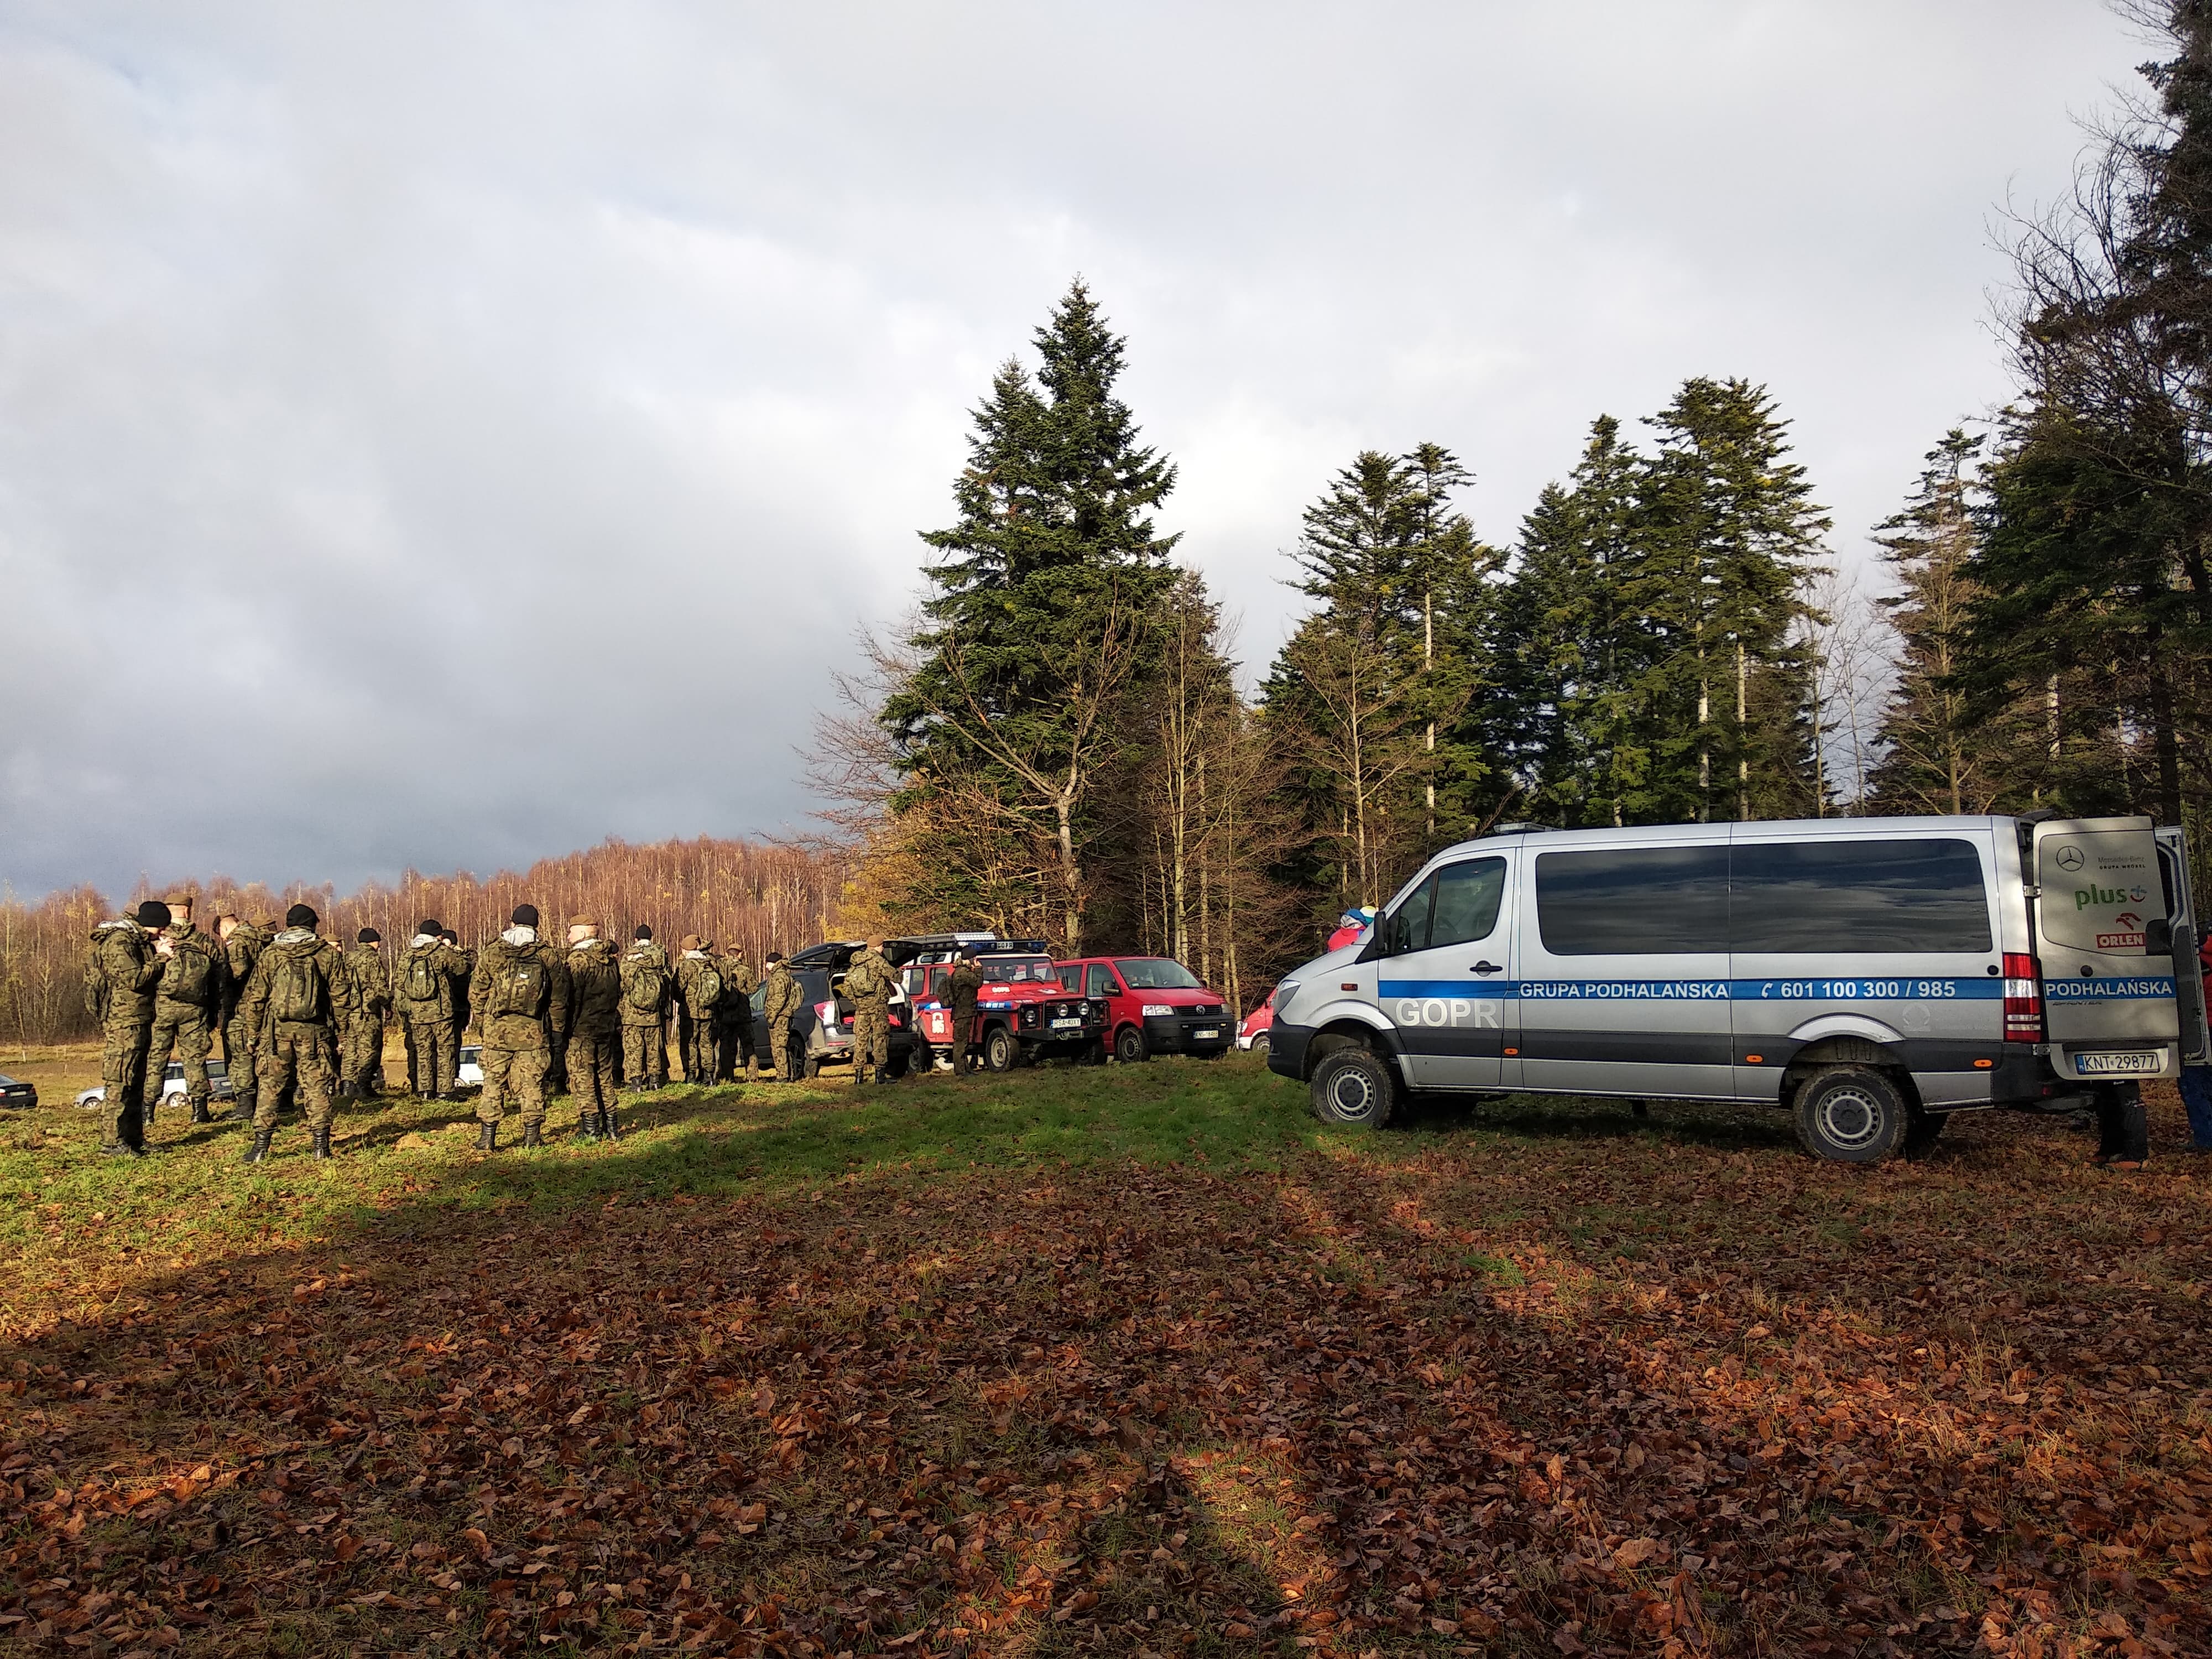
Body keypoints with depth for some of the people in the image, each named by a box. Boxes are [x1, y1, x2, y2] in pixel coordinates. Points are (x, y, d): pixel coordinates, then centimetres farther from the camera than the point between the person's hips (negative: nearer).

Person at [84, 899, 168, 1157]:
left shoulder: (137, 940, 18)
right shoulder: (118, 942, -13)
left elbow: (147, 977, 20)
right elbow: (135, 978, -21)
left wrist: (159, 956, 5)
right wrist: (160, 959, -11)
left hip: (139, 1022, 11)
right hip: (123, 1022, -11)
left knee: (136, 1084, 13)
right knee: (119, 1083, -9)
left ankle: (134, 1138, 19)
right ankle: (112, 1142, -7)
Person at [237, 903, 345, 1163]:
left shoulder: (270, 954, 5)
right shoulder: (329, 953, 3)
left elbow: (255, 996, 5)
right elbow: (339, 996, 3)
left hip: (277, 1030, 0)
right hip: (314, 1031, 0)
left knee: (269, 1087, 7)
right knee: (316, 1087, 4)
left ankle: (260, 1147, 6)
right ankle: (321, 1145, 3)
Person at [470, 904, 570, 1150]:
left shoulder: (491, 952, 2)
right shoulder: (549, 955, 2)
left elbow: (477, 993, 6)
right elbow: (559, 997, 4)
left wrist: (481, 1024, 17)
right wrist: (558, 1029, 12)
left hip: (496, 1029, 0)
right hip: (533, 1031, 0)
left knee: (493, 1082, 8)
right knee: (532, 1083, 6)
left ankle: (487, 1136, 8)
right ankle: (533, 1135, 8)